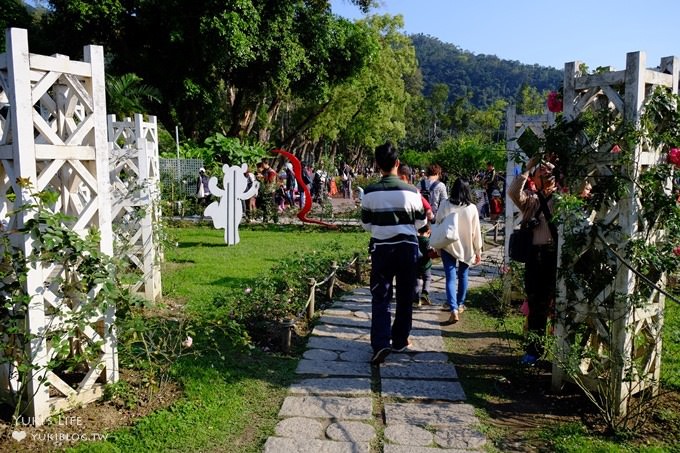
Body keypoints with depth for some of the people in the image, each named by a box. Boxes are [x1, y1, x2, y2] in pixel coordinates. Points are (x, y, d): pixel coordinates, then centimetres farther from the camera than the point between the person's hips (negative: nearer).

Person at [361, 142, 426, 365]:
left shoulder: (370, 192, -6)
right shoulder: (410, 191, -6)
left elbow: (366, 224, 4)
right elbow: (421, 221, 5)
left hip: (381, 247, -1)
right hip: (407, 246, 1)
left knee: (380, 296, 3)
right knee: (405, 296, 14)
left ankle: (380, 343, -11)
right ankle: (400, 340, 25)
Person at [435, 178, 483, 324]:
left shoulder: (445, 205, -9)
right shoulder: (472, 208, -8)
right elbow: (476, 231, -3)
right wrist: (478, 251, 7)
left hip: (448, 246, -1)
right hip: (466, 247, 2)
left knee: (451, 277, -3)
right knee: (463, 275, 19)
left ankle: (453, 309, -17)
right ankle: (460, 304, 32)